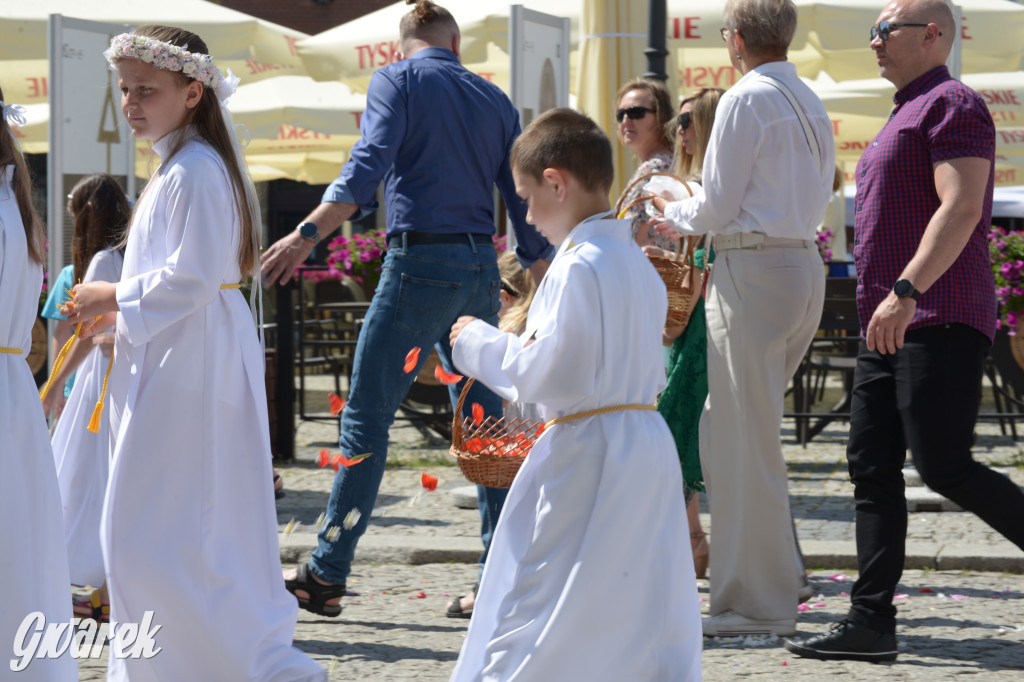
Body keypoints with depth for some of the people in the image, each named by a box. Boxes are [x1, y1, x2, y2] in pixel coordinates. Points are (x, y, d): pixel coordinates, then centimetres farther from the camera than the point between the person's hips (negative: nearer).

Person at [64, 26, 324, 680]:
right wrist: (114, 306, 11)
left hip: (188, 377, -11)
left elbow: (192, 278, -22)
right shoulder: (177, 167, 17)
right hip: (183, 365, 11)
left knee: (153, 535, -11)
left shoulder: (195, 173, -16)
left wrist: (115, 297, -11)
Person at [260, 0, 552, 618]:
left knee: (368, 416, -1)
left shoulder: (396, 82, 2)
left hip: (420, 261, -5)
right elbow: (527, 204, 16)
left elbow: (368, 168, -15)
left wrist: (307, 235, -20)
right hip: (482, 267, 5)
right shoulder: (496, 101, 17)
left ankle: (327, 575, 0)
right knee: (485, 420, 9)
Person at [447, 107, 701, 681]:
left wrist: (479, 343, -2)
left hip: (585, 458, -9)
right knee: (651, 612, 11)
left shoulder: (577, 267, -16)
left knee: (527, 625, -2)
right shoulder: (638, 263, 12)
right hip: (650, 446, 9)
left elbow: (545, 374, -17)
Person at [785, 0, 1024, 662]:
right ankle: (871, 623, 4)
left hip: (938, 323, -10)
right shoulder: (906, 115, 23)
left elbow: (961, 208, -21)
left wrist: (905, 291, -28)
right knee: (872, 467, 4)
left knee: (944, 465, -14)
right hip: (892, 327, 10)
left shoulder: (952, 104, -8)